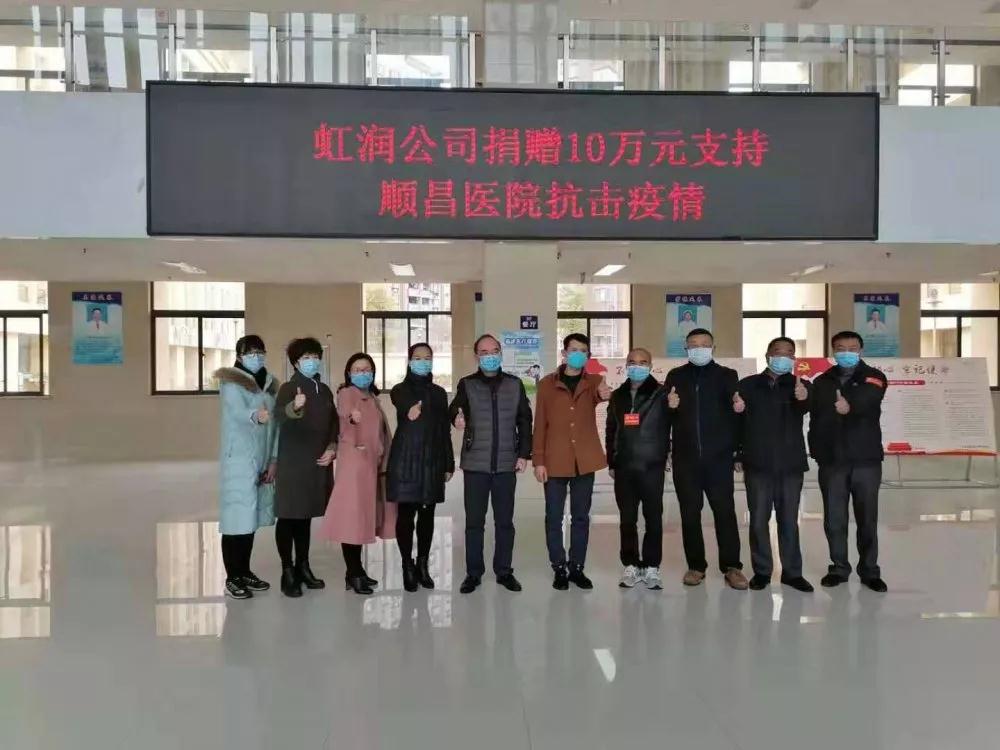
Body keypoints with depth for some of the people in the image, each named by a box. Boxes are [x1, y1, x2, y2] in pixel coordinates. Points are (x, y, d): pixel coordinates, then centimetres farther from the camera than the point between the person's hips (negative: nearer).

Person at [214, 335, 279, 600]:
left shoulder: (270, 383, 11)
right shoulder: (231, 382, -7)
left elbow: (276, 423, 10)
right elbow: (237, 411, -26)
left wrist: (274, 460, 4)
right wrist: (255, 416, -48)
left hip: (262, 461, 6)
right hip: (237, 460, -6)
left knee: (251, 517, 12)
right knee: (236, 517, -6)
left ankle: (245, 572, 23)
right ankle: (232, 579, 3)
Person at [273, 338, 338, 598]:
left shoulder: (325, 390, 11)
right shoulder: (289, 388, -9)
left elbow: (333, 423, 16)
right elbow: (279, 415, -29)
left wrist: (332, 447, 0)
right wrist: (293, 407, -50)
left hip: (318, 462, 6)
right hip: (292, 462, -6)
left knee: (306, 515, 14)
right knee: (288, 516, -1)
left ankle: (303, 567, 24)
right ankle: (287, 572, 5)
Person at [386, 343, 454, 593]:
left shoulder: (439, 393, 13)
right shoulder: (400, 390, 1)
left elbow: (444, 430, 13)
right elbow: (405, 405, -25)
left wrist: (449, 464, 8)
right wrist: (412, 408, -50)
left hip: (432, 462, 3)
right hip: (406, 460, -3)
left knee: (427, 515, 6)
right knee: (405, 514, -2)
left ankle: (423, 565, 15)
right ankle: (408, 567, 7)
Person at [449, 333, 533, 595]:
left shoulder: (515, 384, 9)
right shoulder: (467, 384, 4)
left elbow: (525, 420, 9)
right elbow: (454, 410, -10)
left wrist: (524, 453, 2)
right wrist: (456, 418, -34)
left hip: (506, 464, 1)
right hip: (475, 463, -1)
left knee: (505, 520, 7)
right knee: (474, 521, 4)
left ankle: (504, 571, 18)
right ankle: (473, 573, 14)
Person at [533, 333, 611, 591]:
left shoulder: (594, 381, 5)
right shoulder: (547, 384, 3)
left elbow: (599, 395, -21)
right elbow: (540, 425, 1)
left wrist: (604, 395, -45)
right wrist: (538, 460, -4)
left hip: (585, 461, 1)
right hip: (555, 461, -1)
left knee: (581, 517, 9)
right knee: (554, 517, 4)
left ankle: (577, 568, 20)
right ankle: (559, 569, 15)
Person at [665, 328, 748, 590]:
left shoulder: (727, 376, 6)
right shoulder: (675, 376, 11)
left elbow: (737, 413, 0)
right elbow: (664, 415, 11)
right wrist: (669, 406, -10)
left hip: (718, 456, -2)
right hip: (686, 457, 2)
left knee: (725, 511, -1)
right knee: (689, 513, 6)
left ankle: (732, 566, 8)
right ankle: (696, 566, 16)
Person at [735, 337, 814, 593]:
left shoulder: (800, 386, 3)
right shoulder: (748, 385, 5)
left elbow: (805, 408, -21)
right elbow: (736, 421, 7)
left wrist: (803, 398, -43)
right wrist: (739, 455, -3)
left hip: (790, 464, 0)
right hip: (758, 464, 0)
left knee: (789, 520, 7)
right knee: (759, 520, 4)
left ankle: (792, 572, 16)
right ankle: (762, 571, 14)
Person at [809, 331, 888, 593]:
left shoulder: (874, 377, 2)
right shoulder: (822, 382, 11)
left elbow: (867, 399, -21)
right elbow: (815, 418, 11)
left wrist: (850, 405, -43)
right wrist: (816, 450, 1)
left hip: (866, 459, -2)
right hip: (831, 460, 2)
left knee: (867, 519, 5)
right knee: (834, 519, 5)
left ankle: (870, 571, 17)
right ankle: (839, 568, 18)